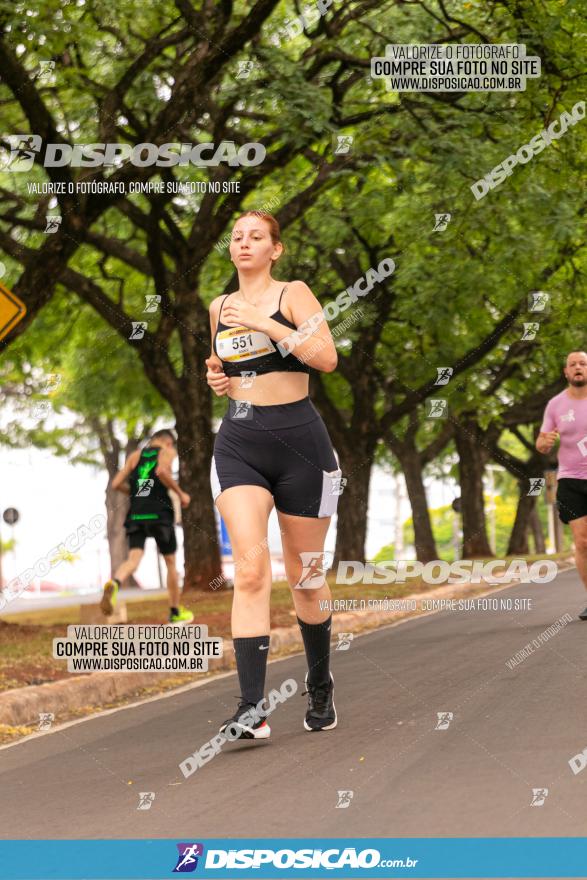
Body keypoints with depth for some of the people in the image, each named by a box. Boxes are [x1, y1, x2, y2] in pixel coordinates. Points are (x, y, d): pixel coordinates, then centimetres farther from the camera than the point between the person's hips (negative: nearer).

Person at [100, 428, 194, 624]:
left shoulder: (135, 455, 19)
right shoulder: (168, 451, 5)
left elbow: (117, 484, 12)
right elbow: (162, 471, -18)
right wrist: (180, 494, -8)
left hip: (136, 513, 3)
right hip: (159, 512, -3)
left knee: (133, 558, -7)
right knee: (170, 562, 12)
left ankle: (113, 584, -41)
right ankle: (176, 612, 21)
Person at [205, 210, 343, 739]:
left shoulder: (293, 294, -2)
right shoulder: (219, 308, 14)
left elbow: (326, 358, -16)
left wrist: (262, 322, -19)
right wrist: (217, 378, 7)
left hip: (298, 439, -3)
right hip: (238, 443, 3)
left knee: (305, 575, 7)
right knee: (250, 568, -16)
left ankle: (321, 687, 30)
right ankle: (252, 708, -23)